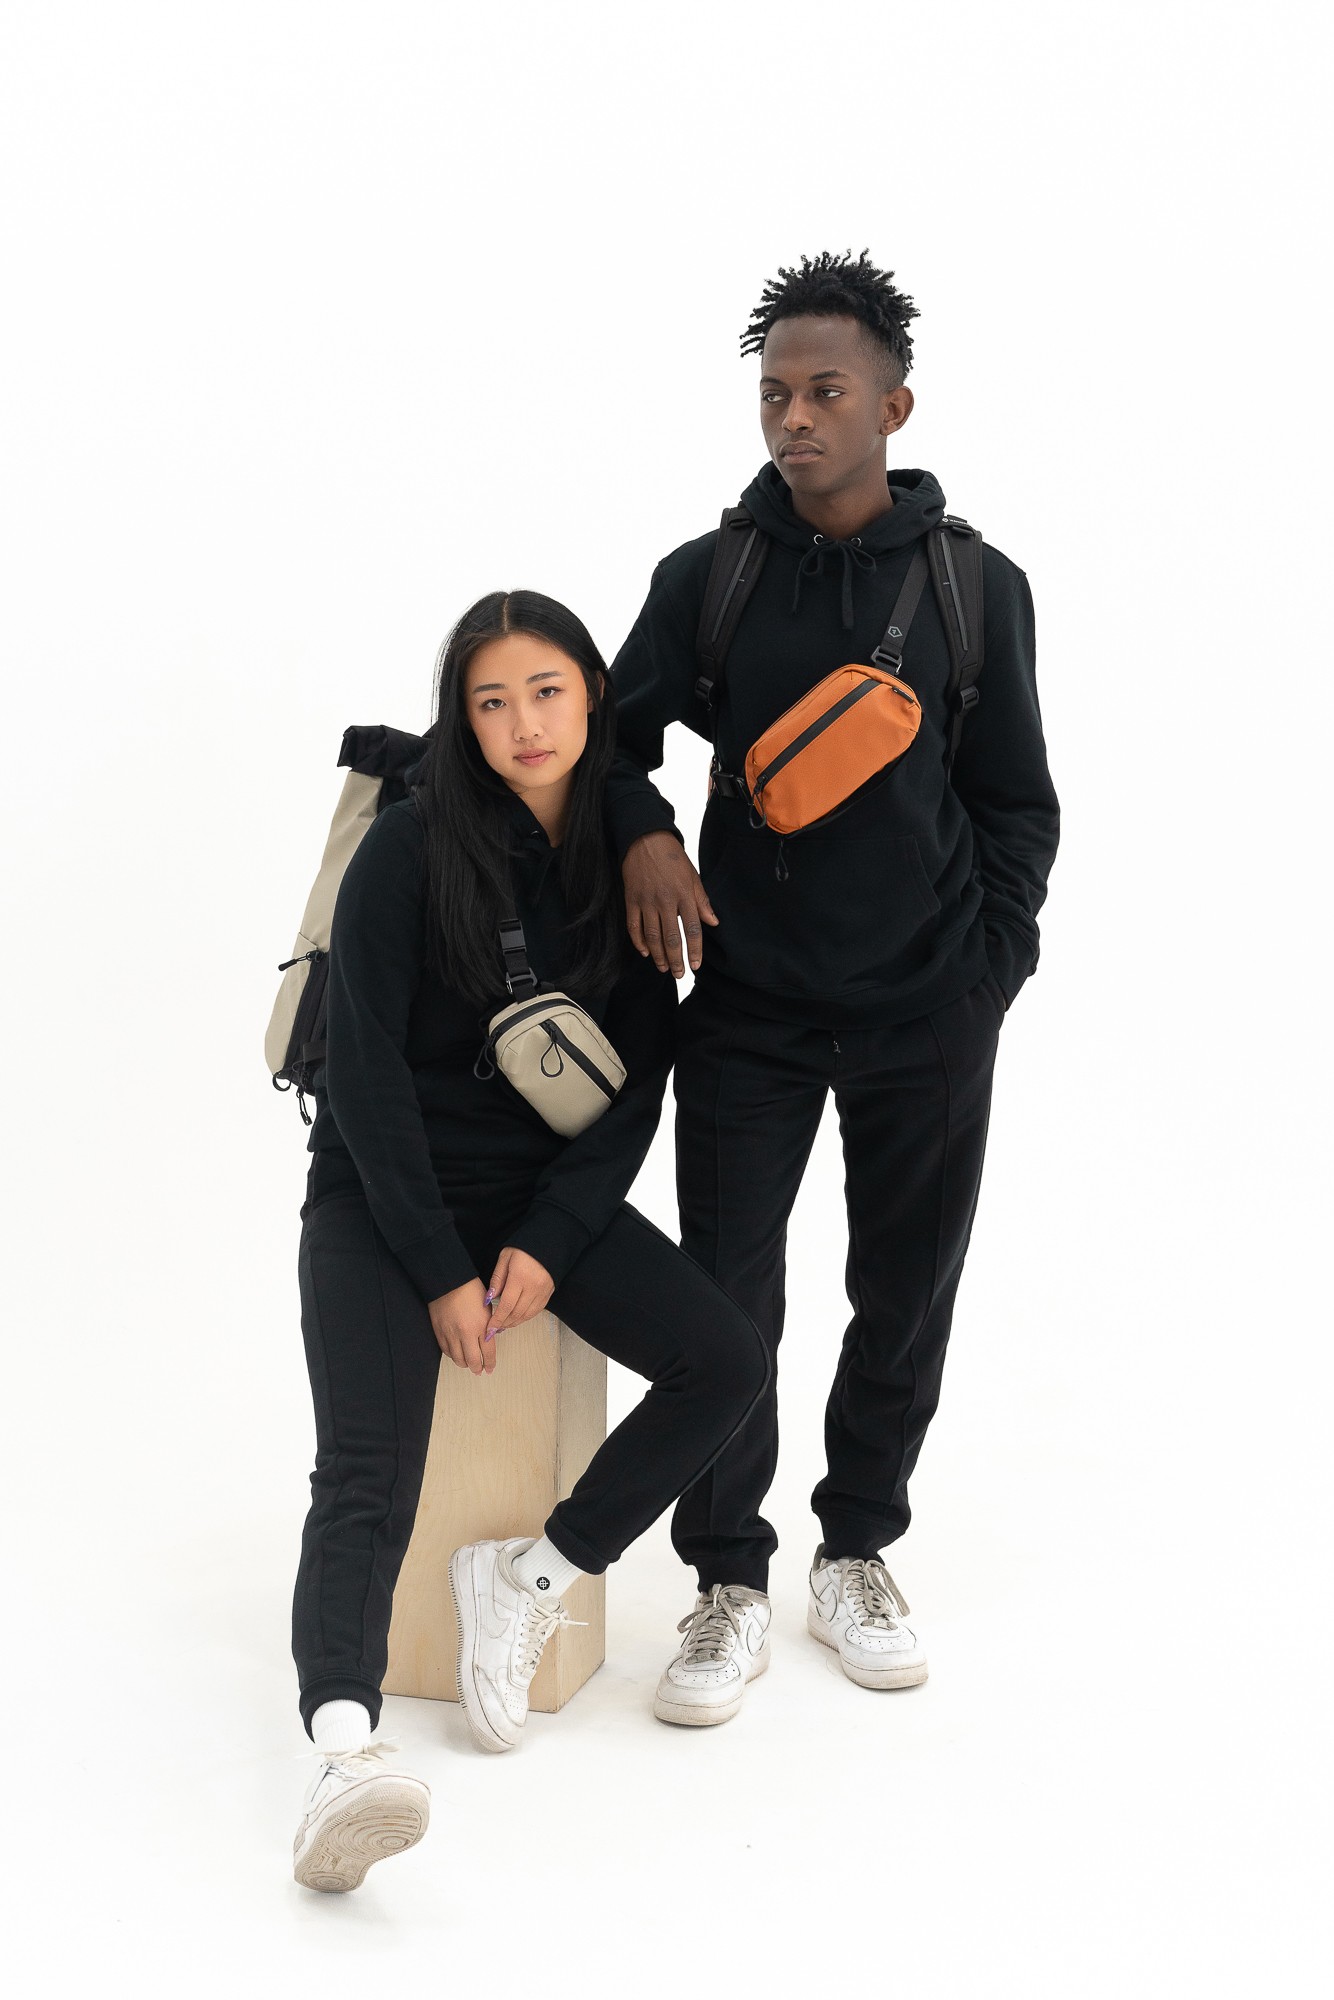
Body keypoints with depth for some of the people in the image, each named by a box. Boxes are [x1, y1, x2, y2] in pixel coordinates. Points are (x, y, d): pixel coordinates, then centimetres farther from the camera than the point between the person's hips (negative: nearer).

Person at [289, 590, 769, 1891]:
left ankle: (531, 1573, -4)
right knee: (368, 1478, -24)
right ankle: (343, 1747, -41)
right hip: (384, 1196, -4)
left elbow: (638, 1081, 1)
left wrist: (548, 1244, -11)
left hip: (551, 1190, 4)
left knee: (728, 1362, -15)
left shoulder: (632, 857, 1)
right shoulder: (411, 847, -10)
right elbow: (366, 1066, -12)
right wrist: (443, 1271, -15)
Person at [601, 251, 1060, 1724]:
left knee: (907, 1293, 10)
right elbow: (615, 734, 13)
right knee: (725, 1296, -2)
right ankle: (730, 1581, 13)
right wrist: (642, 833, -8)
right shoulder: (709, 577, 3)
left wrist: (984, 982, -2)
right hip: (749, 1001, 0)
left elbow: (1018, 807, 6)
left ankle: (857, 1554, 28)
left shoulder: (978, 586, 2)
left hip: (924, 1010, 0)